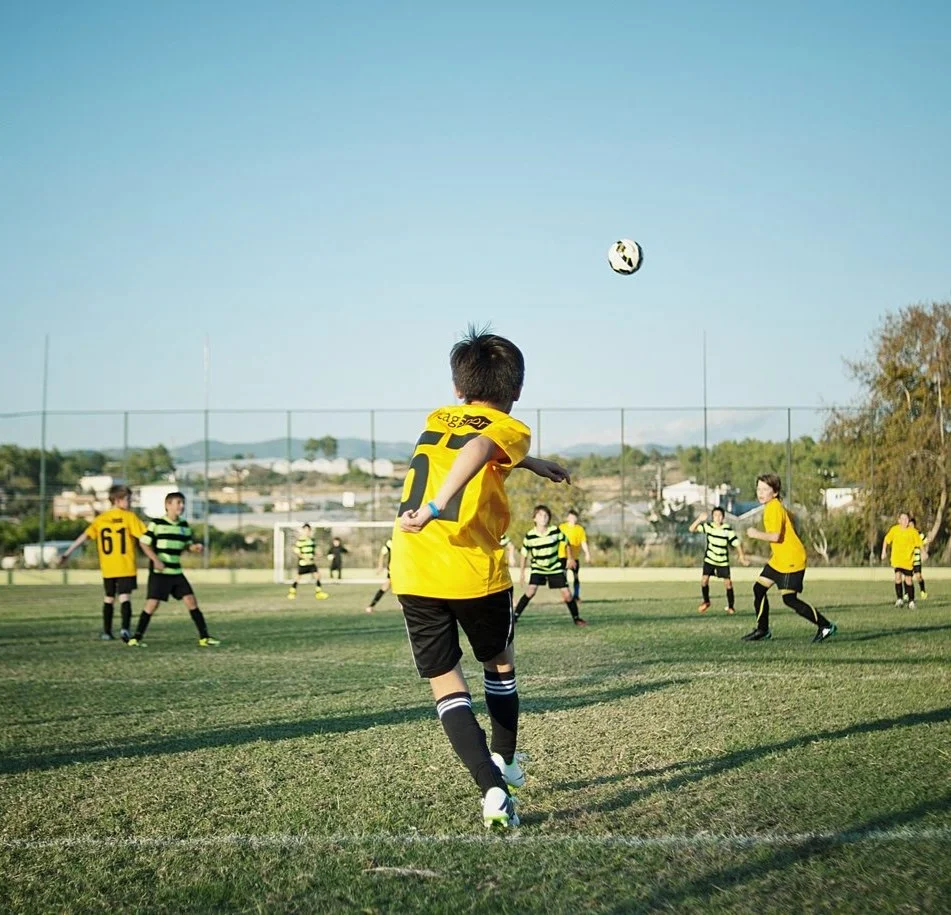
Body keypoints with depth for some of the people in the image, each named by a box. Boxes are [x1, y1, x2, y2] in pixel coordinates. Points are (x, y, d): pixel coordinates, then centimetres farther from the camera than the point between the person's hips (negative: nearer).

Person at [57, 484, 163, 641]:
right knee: (125, 597, -6)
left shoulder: (100, 519, 6)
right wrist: (156, 560, -3)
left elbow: (83, 537, 0)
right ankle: (124, 628, -26)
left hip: (108, 568, 4)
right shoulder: (130, 517, -5)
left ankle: (107, 632, 22)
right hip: (126, 568, -4)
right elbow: (142, 542, -8)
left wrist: (67, 554, 3)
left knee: (108, 598, 18)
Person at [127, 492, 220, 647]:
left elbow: (188, 545, 18)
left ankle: (204, 637, 3)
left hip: (176, 572, 5)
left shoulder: (184, 525, 10)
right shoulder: (156, 523, -7)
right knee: (152, 604, -9)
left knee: (191, 600, 0)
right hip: (159, 572, -5)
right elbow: (144, 543, -7)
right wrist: (156, 560, -17)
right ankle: (136, 638, 2)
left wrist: (195, 547, -6)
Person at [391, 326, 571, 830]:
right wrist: (437, 506, -35)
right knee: (499, 665, 25)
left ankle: (492, 788, -7)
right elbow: (476, 451, -23)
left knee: (445, 683, 6)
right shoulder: (510, 429, 1)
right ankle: (504, 760, 38)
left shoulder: (436, 420, 19)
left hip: (413, 574, 3)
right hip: (476, 574, -3)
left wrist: (532, 463, 50)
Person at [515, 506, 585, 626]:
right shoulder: (530, 536, -17)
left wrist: (570, 558, 7)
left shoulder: (556, 531, -17)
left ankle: (576, 618, 15)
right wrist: (522, 572, 1)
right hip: (537, 568, -1)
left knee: (567, 593, -5)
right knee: (531, 591, -22)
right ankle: (515, 616, -16)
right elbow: (524, 554, -2)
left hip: (555, 567, 1)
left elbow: (566, 543, 3)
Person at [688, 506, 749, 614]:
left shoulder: (727, 529, -13)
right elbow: (692, 529, -14)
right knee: (704, 579, -10)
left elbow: (736, 543, -10)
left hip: (723, 561, -1)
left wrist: (742, 557, -17)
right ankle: (706, 601, 13)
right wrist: (699, 520, -28)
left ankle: (731, 606, 12)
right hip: (709, 559, 1)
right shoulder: (708, 526, -9)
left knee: (728, 582, -4)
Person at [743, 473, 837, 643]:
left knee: (790, 599, -10)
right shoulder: (775, 506, 13)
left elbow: (776, 536, -28)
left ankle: (825, 626, -2)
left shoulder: (774, 508, -18)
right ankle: (762, 629, 20)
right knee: (759, 588, 9)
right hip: (778, 560, 10)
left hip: (791, 560, -10)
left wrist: (756, 534, -15)